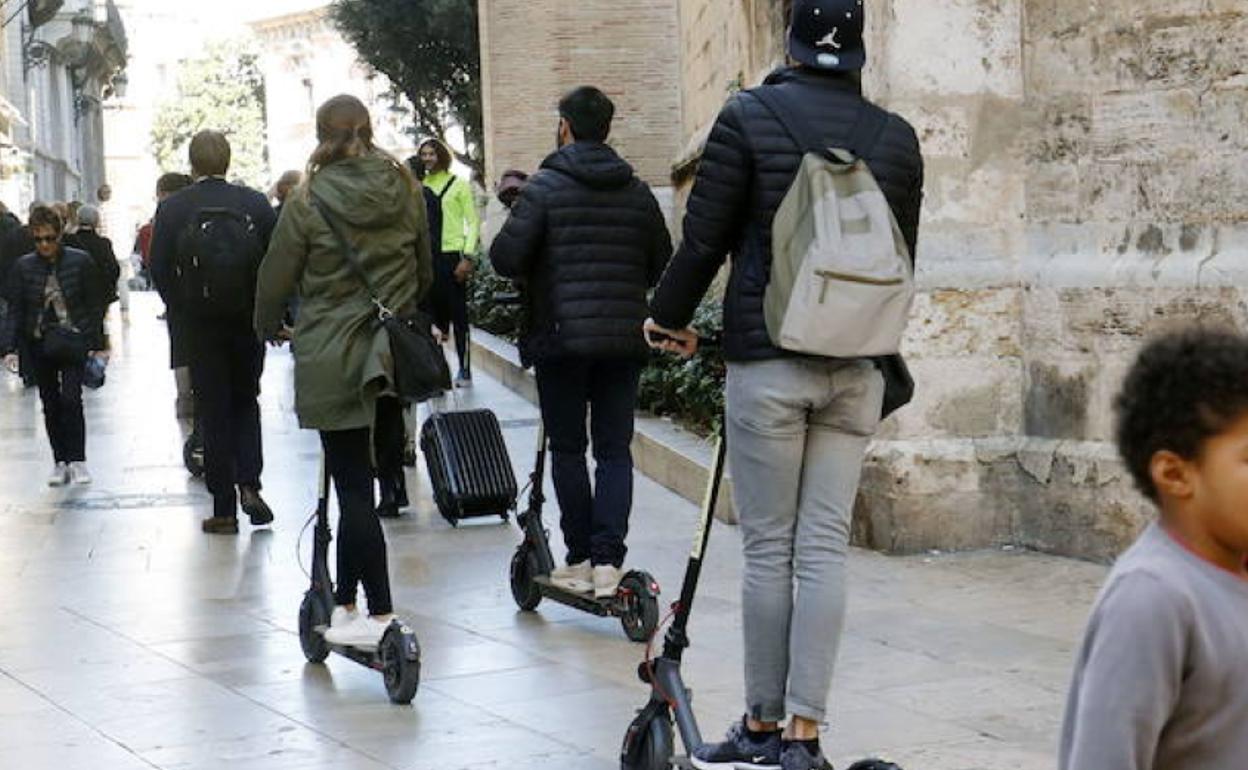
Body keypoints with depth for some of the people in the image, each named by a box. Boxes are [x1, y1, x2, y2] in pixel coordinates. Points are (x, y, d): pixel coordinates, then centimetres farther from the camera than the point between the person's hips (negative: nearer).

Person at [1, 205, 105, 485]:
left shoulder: (80, 262, -4)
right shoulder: (24, 267, 0)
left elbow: (93, 305, 0)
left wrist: (96, 344, -3)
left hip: (74, 341, -2)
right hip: (40, 344, 3)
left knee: (71, 399, -11)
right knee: (50, 403, 7)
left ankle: (77, 460, -2)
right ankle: (60, 462, 15)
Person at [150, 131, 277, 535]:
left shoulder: (171, 209, -6)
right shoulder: (256, 203, -3)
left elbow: (160, 271, -7)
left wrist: (182, 315, 5)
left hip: (199, 327, -1)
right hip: (248, 322, 1)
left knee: (212, 411, 5)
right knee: (246, 402, 18)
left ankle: (224, 509, 7)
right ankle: (249, 485, 1)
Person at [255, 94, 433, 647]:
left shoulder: (309, 201, -9)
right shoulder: (406, 191, 3)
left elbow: (276, 276, -1)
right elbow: (425, 270, 12)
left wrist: (268, 326, 19)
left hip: (331, 360, -4)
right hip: (393, 354, 4)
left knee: (353, 484, -2)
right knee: (357, 480, 14)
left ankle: (381, 615, -4)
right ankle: (344, 599, 19)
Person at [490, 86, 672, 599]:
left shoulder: (546, 187, -7)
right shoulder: (638, 192, 6)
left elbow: (506, 257, -12)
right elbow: (662, 264, 10)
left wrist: (533, 277, 9)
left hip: (561, 339, -3)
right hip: (624, 340, 3)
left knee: (567, 450, 8)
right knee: (615, 450, 6)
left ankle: (580, 558, 9)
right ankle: (608, 559, -2)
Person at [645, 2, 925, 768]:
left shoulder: (749, 117, -5)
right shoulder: (896, 137, 5)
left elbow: (704, 237, -3)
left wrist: (670, 316, 15)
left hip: (767, 359, -3)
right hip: (857, 367, 3)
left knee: (770, 548, 4)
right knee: (825, 547, 4)